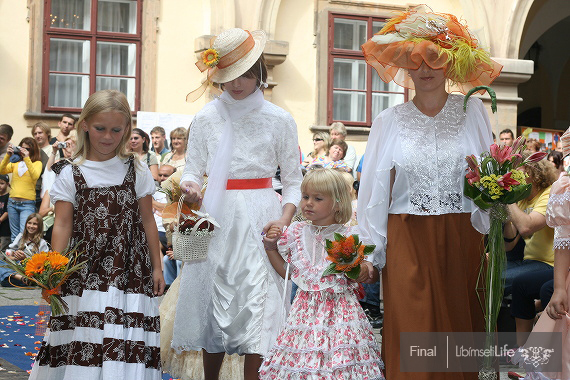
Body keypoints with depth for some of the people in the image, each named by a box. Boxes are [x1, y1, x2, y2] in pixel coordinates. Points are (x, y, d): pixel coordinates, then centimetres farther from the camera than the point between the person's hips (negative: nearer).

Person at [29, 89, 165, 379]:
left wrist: (157, 267, 8)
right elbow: (62, 225, -1)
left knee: (126, 347, -6)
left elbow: (147, 221, 10)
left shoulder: (136, 171, 7)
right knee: (82, 346, -3)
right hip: (84, 275, 0)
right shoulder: (71, 173, 3)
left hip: (130, 273, 1)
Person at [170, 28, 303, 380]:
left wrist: (285, 218, -12)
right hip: (216, 217, 2)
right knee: (214, 302, 4)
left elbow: (293, 180, 4)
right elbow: (192, 170, 8)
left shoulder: (280, 120, 3)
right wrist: (190, 187, -16)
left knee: (257, 302, -8)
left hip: (261, 218, -1)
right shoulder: (207, 117, 6)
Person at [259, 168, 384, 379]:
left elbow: (360, 275, 2)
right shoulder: (297, 233, 7)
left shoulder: (349, 235, -2)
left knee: (341, 359, -8)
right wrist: (271, 248, 7)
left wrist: (364, 270, -19)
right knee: (302, 359, -2)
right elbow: (286, 271, 15)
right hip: (307, 310, 3)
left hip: (339, 310, -2)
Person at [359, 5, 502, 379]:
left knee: (460, 328, 5)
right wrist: (370, 251, 2)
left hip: (461, 241, 1)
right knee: (412, 337, -1)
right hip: (408, 244, -1)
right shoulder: (390, 121, 5)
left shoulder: (472, 112, 6)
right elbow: (374, 191, 5)